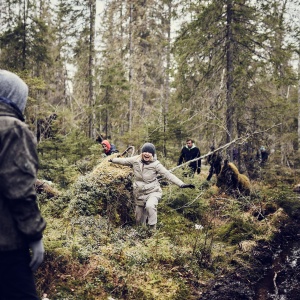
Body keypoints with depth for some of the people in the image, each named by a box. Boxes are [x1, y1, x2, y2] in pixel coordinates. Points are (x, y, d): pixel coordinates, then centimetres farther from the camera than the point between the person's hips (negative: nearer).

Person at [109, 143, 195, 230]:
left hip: (153, 191, -4)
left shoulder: (155, 164, -15)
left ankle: (153, 228, -23)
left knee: (150, 206, -38)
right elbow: (124, 160, 13)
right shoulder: (136, 160, -5)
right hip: (140, 193, 4)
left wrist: (182, 184, -31)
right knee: (139, 220, 13)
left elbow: (168, 174, -21)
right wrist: (112, 160, 25)